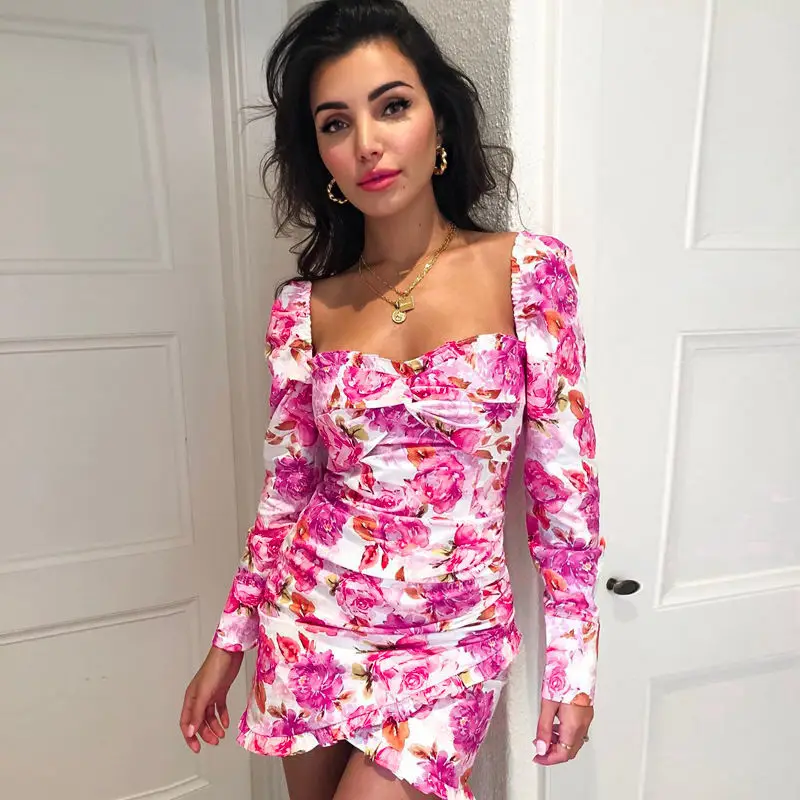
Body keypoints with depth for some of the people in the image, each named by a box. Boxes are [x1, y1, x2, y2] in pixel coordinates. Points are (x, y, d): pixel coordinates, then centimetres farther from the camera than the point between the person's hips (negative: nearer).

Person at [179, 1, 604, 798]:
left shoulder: (529, 269, -10)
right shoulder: (304, 308, -4)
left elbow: (564, 481, -6)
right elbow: (284, 491, 4)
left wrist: (573, 657, -4)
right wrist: (228, 642, 9)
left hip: (450, 640, -2)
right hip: (309, 622, 3)